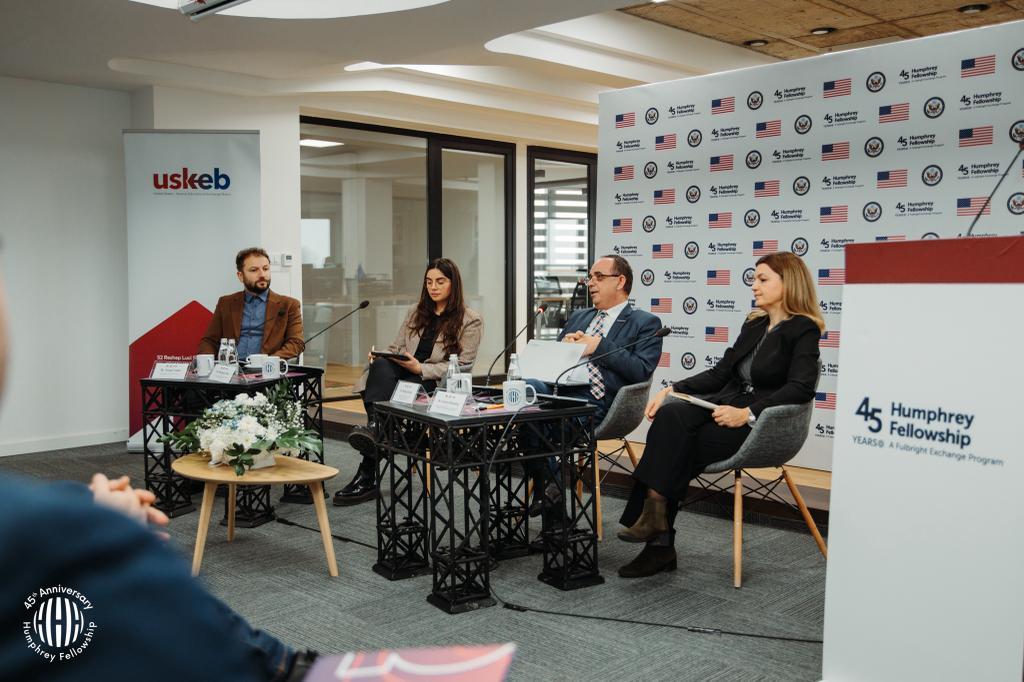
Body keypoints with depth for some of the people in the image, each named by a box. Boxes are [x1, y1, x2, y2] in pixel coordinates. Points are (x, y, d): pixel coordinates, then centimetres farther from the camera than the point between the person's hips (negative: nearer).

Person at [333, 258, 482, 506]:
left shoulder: (471, 320, 6)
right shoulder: (416, 312, 23)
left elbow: (462, 367, -3)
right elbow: (396, 348, 21)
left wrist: (420, 369, -16)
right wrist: (380, 355, -5)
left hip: (435, 384, -4)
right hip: (401, 374, 4)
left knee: (399, 388, -36)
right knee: (381, 366, -32)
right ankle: (374, 428, -51)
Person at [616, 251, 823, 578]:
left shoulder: (803, 330, -3)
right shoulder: (754, 324, 20)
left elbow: (800, 388, -17)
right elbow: (720, 372, 18)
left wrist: (748, 413, -26)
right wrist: (672, 389, 4)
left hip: (762, 424, -6)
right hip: (725, 404, 7)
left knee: (672, 442, -28)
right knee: (670, 414, -25)